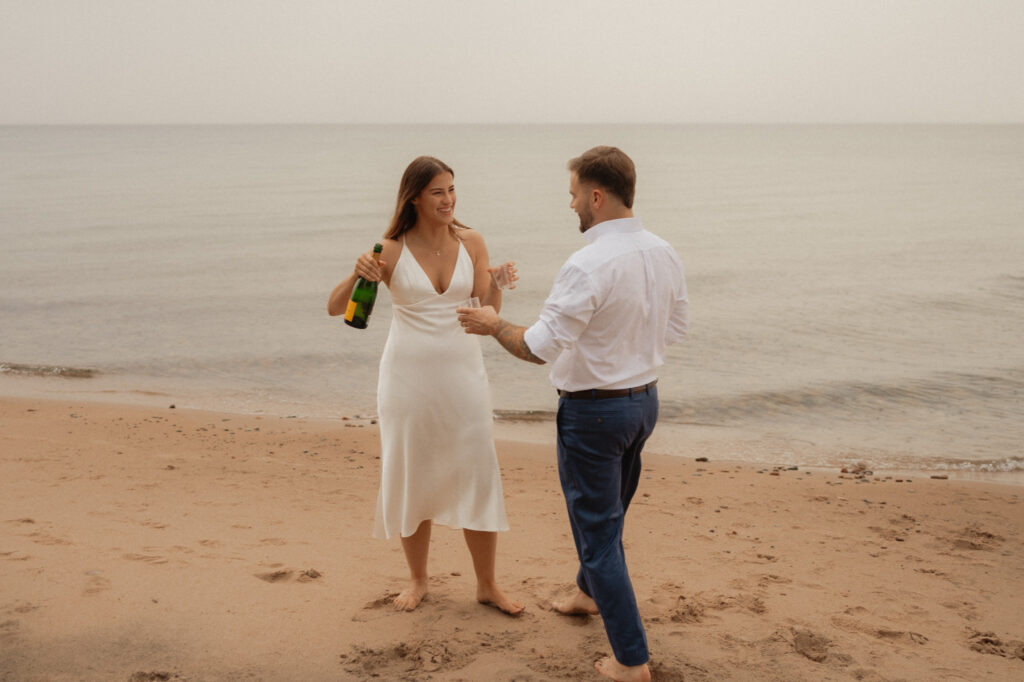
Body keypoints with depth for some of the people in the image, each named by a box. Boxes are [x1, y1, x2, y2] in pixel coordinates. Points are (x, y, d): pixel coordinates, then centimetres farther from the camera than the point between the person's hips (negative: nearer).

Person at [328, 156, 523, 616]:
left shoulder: (470, 243, 0)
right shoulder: (391, 250, -6)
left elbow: (489, 311, 1)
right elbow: (335, 308, -6)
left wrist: (496, 284, -19)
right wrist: (357, 275, -24)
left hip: (462, 370, 2)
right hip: (407, 373, -1)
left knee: (477, 476, 2)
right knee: (411, 479, 9)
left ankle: (487, 584, 16)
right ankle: (417, 578, 27)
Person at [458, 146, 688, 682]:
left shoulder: (587, 266, -25)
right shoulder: (664, 255, 0)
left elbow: (541, 347, -23)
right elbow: (674, 329, 11)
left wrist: (494, 325, -6)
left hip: (593, 410, -8)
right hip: (645, 399, 8)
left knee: (598, 527, 3)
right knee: (607, 510, 28)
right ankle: (589, 592, 52)